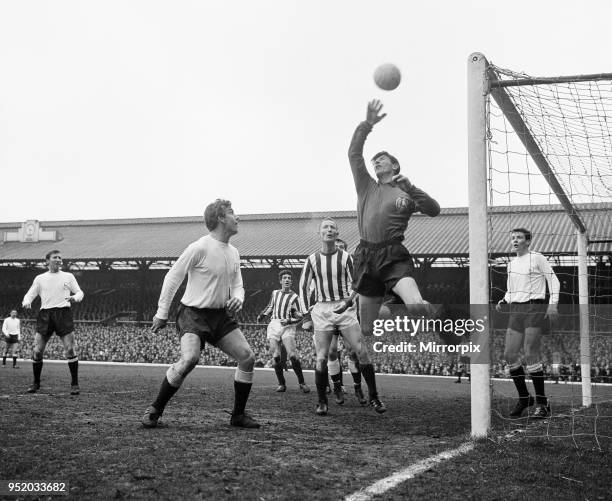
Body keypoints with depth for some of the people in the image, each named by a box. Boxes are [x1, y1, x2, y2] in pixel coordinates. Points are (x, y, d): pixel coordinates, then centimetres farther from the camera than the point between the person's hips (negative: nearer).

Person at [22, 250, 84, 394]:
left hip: (63, 313, -1)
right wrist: (27, 302, -9)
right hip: (45, 314, 1)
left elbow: (79, 292, 12)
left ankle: (74, 384, 0)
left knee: (70, 349, -9)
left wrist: (75, 298, -11)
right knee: (37, 351, -3)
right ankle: (36, 383, 14)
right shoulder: (40, 278, 14)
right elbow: (29, 294, 14)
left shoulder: (68, 276, 12)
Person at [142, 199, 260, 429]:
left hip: (221, 315, 7)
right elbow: (172, 278, -10)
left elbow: (237, 285, 17)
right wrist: (162, 313, -8)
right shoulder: (200, 248, -15)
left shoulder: (233, 253, 9)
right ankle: (154, 410, -10)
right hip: (193, 313, -7)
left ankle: (238, 415, 10)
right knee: (189, 359, -28)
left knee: (247, 357, -4)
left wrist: (237, 299, -7)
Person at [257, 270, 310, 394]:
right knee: (276, 357, -7)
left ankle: (302, 382, -5)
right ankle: (281, 384, 4)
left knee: (292, 355, -17)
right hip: (274, 326, 3)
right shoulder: (274, 293, 14)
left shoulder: (294, 297, 4)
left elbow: (298, 317, 1)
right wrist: (261, 315, 26)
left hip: (287, 327, -3)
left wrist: (289, 321, -15)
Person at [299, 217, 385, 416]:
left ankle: (373, 397, 6)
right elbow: (303, 287, 11)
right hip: (322, 310, 0)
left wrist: (353, 306, -1)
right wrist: (306, 313, 5)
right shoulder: (312, 260, 5)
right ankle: (322, 402, 10)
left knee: (362, 352, -6)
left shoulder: (345, 257, 3)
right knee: (321, 358, -4)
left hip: (345, 308, 0)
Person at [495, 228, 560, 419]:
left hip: (534, 308, -6)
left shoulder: (537, 258, -2)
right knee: (509, 354, -1)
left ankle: (542, 403, -1)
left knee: (531, 355, -12)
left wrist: (553, 304, -12)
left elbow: (553, 280, -1)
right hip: (516, 310, 6)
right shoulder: (511, 263, 17)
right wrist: (503, 301, 10)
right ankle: (524, 398, 15)